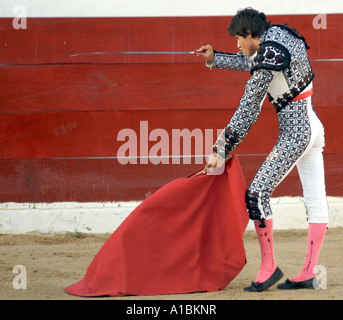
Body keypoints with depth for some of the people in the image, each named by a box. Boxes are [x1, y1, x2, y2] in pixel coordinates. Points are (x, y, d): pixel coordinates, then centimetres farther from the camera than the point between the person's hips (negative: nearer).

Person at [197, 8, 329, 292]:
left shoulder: (268, 57, -16)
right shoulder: (281, 33, 10)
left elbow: (247, 113, -14)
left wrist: (221, 150, -9)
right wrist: (215, 59, 31)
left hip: (295, 133, -10)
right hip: (313, 128, 10)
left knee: (257, 193, -8)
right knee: (315, 201, 6)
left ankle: (269, 266, -3)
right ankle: (308, 274, 9)